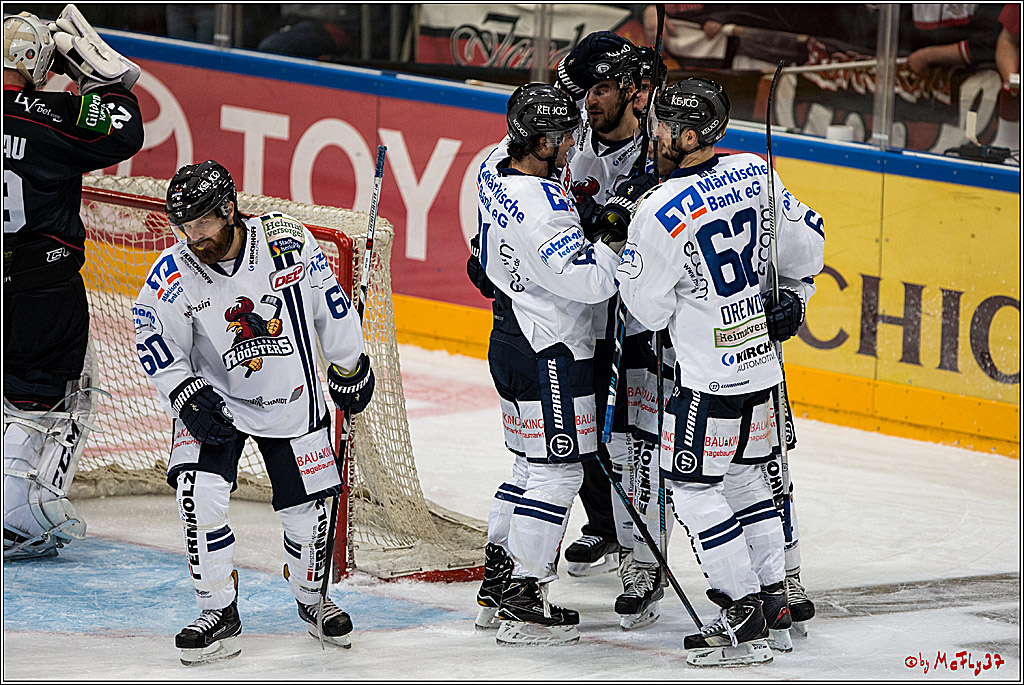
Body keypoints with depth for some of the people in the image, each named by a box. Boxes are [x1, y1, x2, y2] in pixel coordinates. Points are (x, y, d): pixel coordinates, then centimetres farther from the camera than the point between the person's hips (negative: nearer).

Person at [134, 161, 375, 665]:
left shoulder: (286, 241, -17)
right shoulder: (172, 276, -17)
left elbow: (329, 303, -2)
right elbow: (156, 346, -5)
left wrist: (350, 367, 6)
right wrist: (187, 396, -19)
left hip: (292, 401, 1)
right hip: (215, 397, 0)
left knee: (307, 510, 4)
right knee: (200, 495, -19)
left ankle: (310, 598, 33)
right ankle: (219, 613, -5)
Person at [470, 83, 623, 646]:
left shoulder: (496, 167, 2)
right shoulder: (541, 206, -26)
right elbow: (588, 279, -30)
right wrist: (619, 238, -17)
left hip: (511, 341, 10)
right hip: (549, 356, -10)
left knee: (532, 464, 20)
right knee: (556, 470, -3)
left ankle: (496, 583, 25)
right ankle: (521, 607, -1)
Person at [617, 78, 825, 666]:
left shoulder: (660, 211, -21)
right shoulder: (754, 173, -1)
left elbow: (648, 308, -11)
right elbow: (806, 238, 12)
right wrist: (792, 296, 25)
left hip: (709, 374, -8)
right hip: (762, 357, 8)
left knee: (694, 486, 2)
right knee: (745, 475, 20)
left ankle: (744, 621, 2)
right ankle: (774, 601, 25)